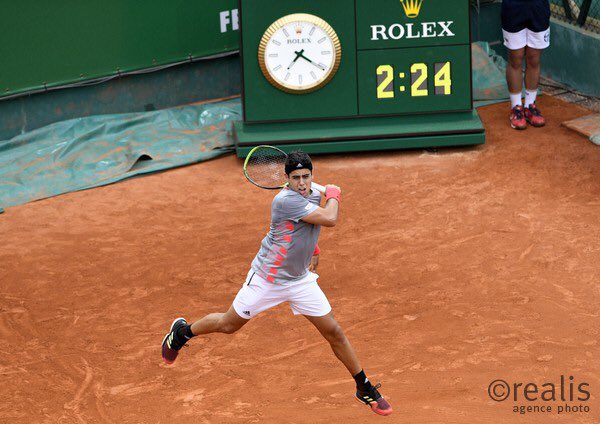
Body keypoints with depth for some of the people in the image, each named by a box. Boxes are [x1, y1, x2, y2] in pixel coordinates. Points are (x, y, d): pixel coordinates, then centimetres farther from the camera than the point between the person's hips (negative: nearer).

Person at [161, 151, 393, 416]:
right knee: (229, 325, 11)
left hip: (300, 280, 6)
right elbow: (330, 219, -34)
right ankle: (182, 331, 40)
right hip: (267, 279, -6)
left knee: (334, 333, 3)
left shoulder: (314, 195, -1)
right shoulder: (286, 200, -29)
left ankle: (365, 389, 16)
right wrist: (334, 195, -16)